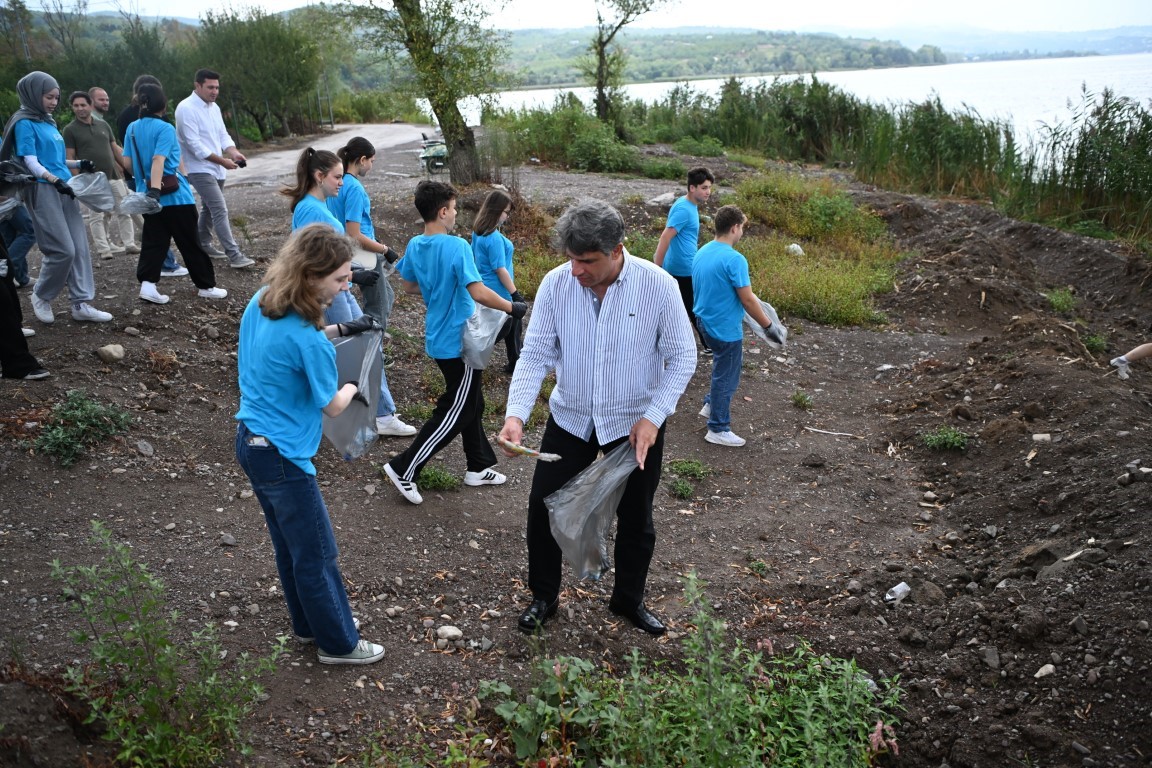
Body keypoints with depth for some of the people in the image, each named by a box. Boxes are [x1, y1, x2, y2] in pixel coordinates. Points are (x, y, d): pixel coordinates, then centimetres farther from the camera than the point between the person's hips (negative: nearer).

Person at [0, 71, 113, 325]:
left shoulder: (49, 122, 16)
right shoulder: (24, 123, -6)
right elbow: (31, 162, -14)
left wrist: (81, 164, 7)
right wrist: (54, 180, -29)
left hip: (65, 190, 8)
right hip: (43, 191, -8)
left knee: (79, 247, 2)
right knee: (63, 250, -11)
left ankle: (81, 304, 6)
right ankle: (41, 296, 12)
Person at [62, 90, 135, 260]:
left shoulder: (103, 125, 12)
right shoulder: (70, 130, 0)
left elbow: (116, 149, 15)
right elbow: (70, 157, -3)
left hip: (113, 176, 4)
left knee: (123, 211, 6)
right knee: (96, 216, -1)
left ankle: (128, 243, 14)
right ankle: (104, 249, 3)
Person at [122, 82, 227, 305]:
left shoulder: (132, 128, 7)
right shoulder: (165, 129, -12)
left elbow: (127, 163, 12)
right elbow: (158, 160, -24)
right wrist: (155, 189, -31)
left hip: (149, 196, 6)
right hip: (175, 196, -6)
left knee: (153, 243, 9)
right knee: (190, 243, 4)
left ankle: (147, 283, -7)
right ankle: (206, 286, 13)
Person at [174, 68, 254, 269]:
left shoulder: (214, 107, 10)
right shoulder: (186, 109, -16)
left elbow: (223, 136, 10)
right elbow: (194, 144, -21)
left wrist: (234, 153, -11)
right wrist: (222, 161, -21)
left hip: (217, 168, 9)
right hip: (200, 169, -9)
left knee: (209, 208, 20)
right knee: (220, 211, -16)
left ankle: (203, 245, 35)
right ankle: (234, 256, -19)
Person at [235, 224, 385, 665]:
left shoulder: (260, 303, -3)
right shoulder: (306, 339, -28)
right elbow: (332, 406, -12)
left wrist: (331, 331, 9)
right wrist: (352, 388, 9)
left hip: (250, 441, 9)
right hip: (282, 457, -9)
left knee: (290, 546, 23)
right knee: (317, 554, 8)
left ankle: (310, 623, 40)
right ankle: (338, 644, 24)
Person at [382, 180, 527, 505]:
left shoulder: (414, 246, 2)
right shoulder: (456, 246, -22)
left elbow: (409, 286, 16)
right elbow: (478, 293, -27)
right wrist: (512, 307, -14)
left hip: (439, 339, 9)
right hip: (459, 342, -9)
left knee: (471, 403, 20)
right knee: (454, 413, 2)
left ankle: (479, 467, 30)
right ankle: (404, 469, 4)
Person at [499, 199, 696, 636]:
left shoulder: (658, 285, -20)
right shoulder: (556, 284, -15)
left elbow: (682, 357, -11)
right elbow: (535, 355, -12)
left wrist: (653, 417, -19)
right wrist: (516, 414, -25)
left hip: (636, 424, -1)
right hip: (571, 417, 2)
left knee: (635, 518, 15)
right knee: (543, 507, 7)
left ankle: (629, 600, 39)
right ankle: (543, 597, 32)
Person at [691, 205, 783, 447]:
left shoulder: (701, 253, 3)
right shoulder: (734, 259, -24)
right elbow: (748, 301, -21)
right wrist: (768, 326, -10)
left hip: (705, 322, 8)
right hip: (725, 328, -8)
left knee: (722, 368, 29)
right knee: (726, 378, 6)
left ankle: (711, 405, 39)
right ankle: (718, 429, 17)